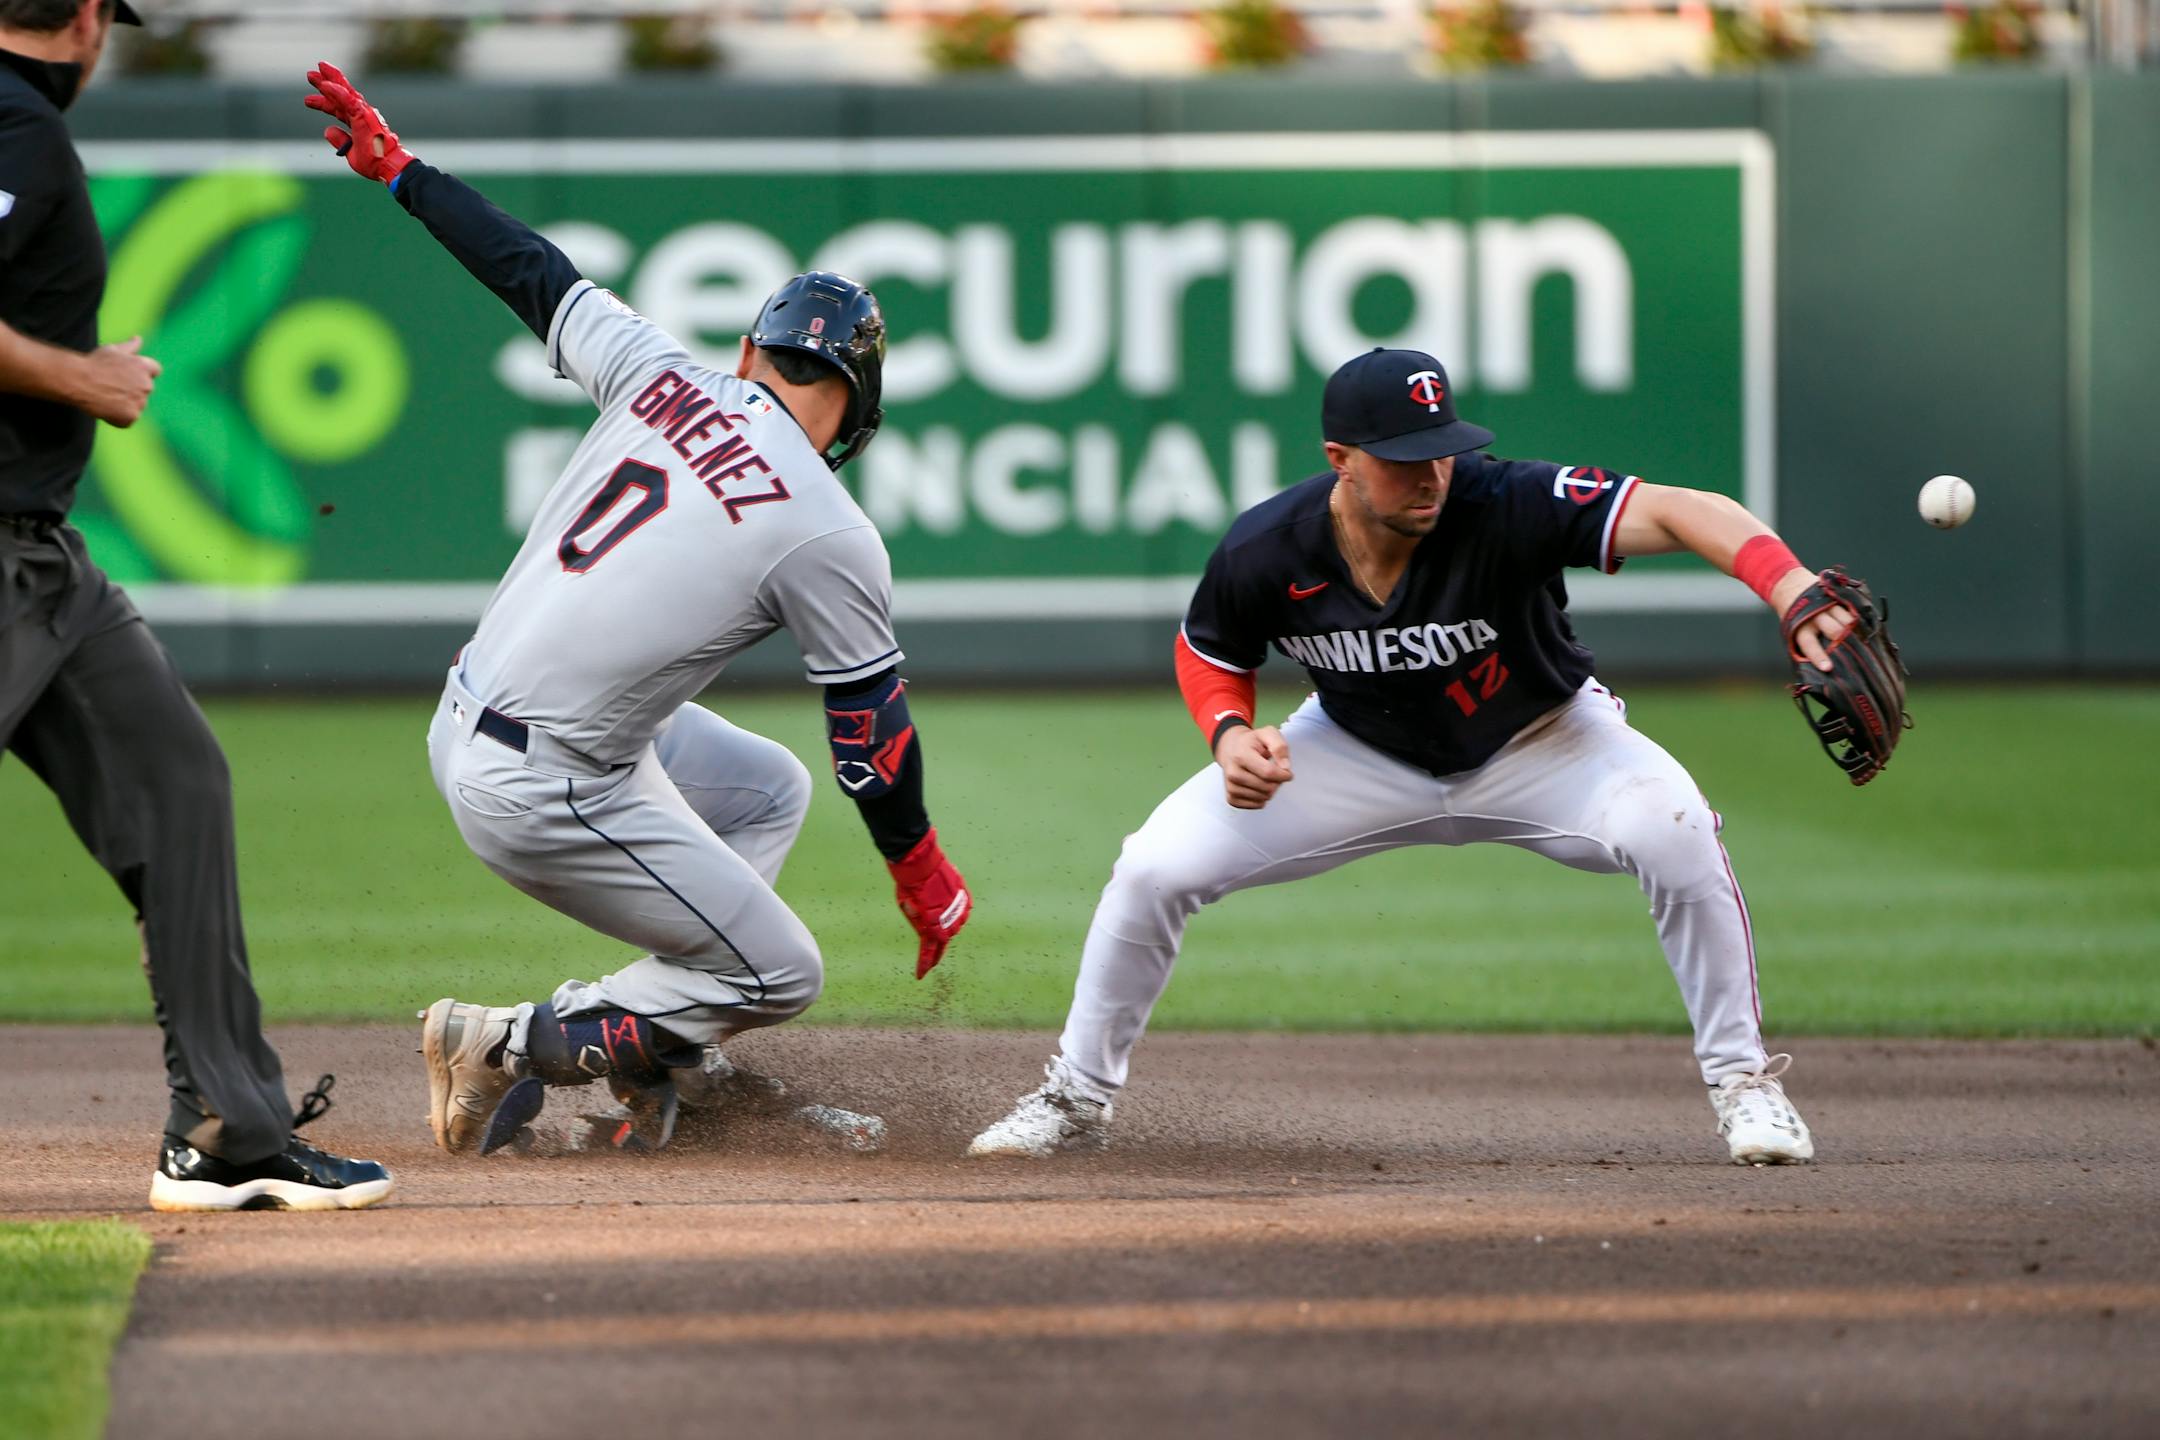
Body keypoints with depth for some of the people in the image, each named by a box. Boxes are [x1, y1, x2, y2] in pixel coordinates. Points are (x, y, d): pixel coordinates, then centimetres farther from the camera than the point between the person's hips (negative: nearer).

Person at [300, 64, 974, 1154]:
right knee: (779, 975, 5)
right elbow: (871, 733, -5)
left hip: (464, 722, 8)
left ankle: (646, 1055, 16)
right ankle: (513, 1044, 1)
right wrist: (924, 879, 11)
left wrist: (396, 166, 26)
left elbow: (529, 269, 12)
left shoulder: (659, 376, 1)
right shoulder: (833, 541, -13)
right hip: (543, 795, -8)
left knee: (768, 789, 26)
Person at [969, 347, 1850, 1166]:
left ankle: (1741, 1078, -11)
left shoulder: (1504, 509, -37)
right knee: (1156, 868, -10)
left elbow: (1671, 512, -51)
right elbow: (1210, 655, -2)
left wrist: (1788, 586, -69)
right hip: (1361, 754, 2)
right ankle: (1076, 1098, 14)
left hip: (1538, 743, -2)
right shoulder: (1266, 554, -25)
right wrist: (1230, 734, -24)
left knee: (1674, 829, -31)